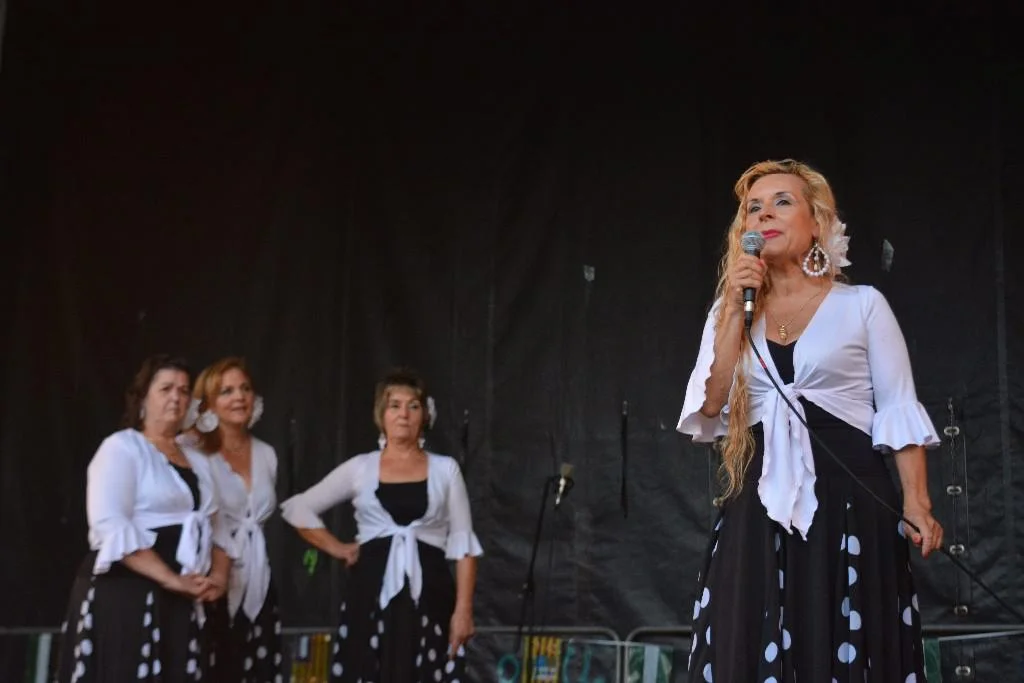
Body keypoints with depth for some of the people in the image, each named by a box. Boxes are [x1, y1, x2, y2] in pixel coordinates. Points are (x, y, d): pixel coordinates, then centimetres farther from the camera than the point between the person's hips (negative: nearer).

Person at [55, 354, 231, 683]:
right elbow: (110, 526, -17)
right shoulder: (121, 447, -4)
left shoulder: (197, 460, 19)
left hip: (181, 601, 7)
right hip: (123, 594, -7)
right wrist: (172, 579, -19)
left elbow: (214, 527, 20)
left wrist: (219, 574, -1)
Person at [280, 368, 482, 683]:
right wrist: (336, 548, 4)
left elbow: (462, 543, 3)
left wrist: (464, 608, -5)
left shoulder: (445, 469, 7)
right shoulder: (359, 468, 8)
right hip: (373, 594, 1)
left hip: (429, 596, 0)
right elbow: (296, 508, 13)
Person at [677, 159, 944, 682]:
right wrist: (736, 309, -5)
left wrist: (917, 504, -10)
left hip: (848, 499, -3)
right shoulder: (730, 312, 13)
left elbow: (899, 412, 1)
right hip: (760, 506, 3)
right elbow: (709, 408, -1)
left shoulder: (862, 305, 4)